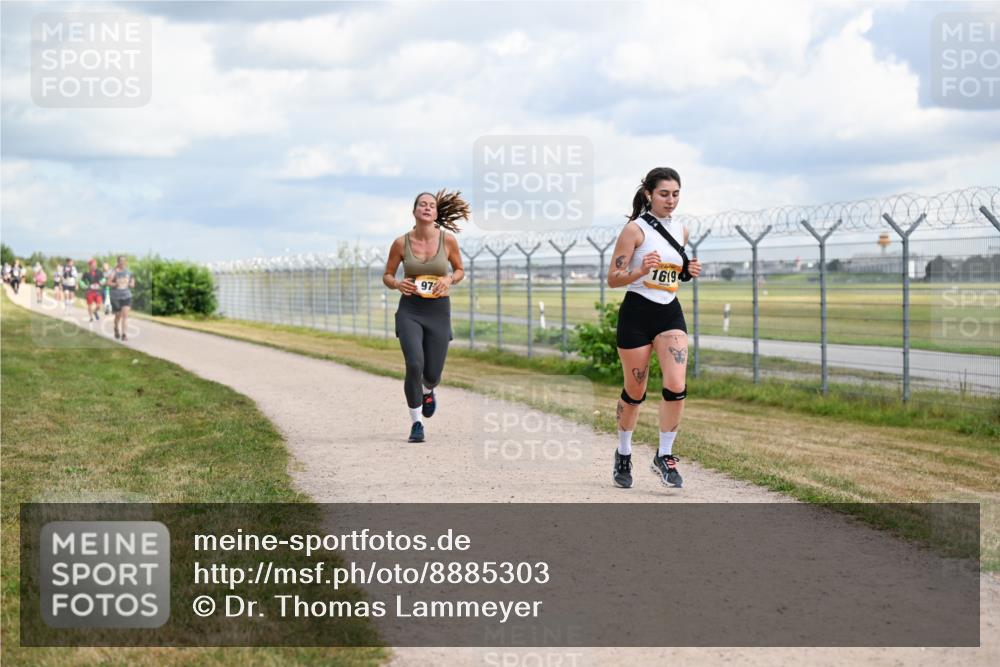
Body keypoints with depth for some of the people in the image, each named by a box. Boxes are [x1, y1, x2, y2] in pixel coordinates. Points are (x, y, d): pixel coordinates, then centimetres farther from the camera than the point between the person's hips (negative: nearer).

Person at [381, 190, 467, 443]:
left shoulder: (448, 239, -4)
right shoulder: (401, 243, -3)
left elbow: (460, 271, 10)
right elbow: (387, 275, 9)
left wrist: (449, 280, -12)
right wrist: (397, 284, -14)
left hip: (439, 310, 1)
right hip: (409, 310, -1)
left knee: (432, 373, 4)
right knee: (414, 364, -19)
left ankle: (428, 390, 45)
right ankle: (416, 424, -2)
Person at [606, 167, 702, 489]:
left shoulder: (681, 231, 9)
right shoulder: (635, 229, -9)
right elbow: (613, 279, -10)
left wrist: (689, 272, 2)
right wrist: (641, 271, -27)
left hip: (670, 313, 4)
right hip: (637, 313, -4)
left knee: (676, 387, -13)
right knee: (634, 392, 6)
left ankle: (665, 456, 1)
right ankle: (623, 454, 27)